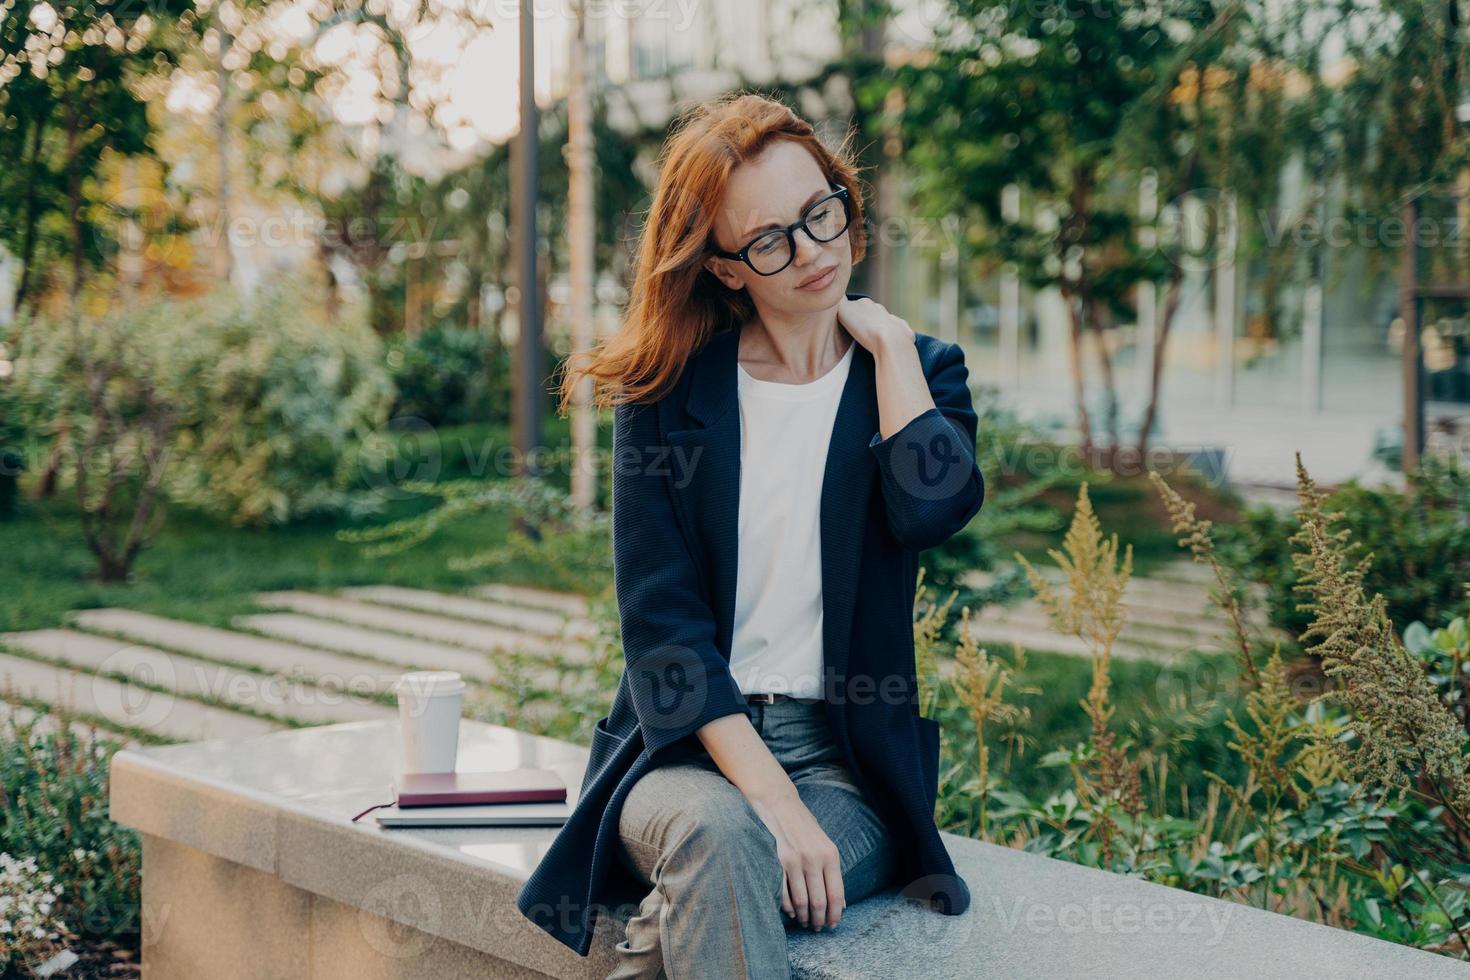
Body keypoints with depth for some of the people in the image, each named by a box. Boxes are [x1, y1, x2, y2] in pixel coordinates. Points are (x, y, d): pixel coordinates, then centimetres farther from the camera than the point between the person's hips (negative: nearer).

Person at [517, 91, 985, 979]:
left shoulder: (911, 368, 8)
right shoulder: (667, 389, 4)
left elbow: (935, 507, -16)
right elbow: (659, 619, -5)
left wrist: (888, 343, -4)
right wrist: (769, 796, -18)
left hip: (847, 761, 0)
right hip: (688, 749, 1)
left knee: (708, 886, -33)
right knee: (717, 835, -35)